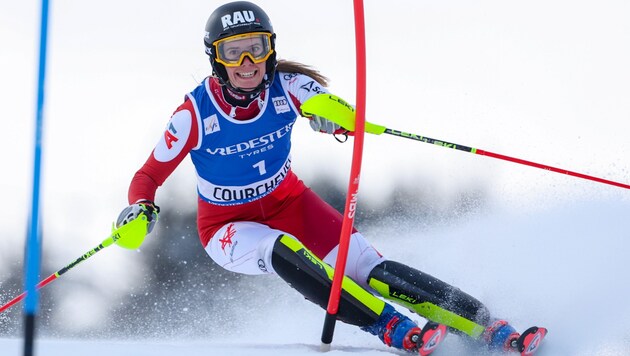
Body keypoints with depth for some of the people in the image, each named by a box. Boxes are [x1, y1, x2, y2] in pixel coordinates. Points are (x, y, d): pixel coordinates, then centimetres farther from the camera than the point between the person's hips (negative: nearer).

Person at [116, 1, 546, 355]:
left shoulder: (286, 88, -18)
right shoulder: (195, 114, -22)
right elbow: (150, 175, -12)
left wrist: (331, 113, -42)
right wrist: (139, 212, -33)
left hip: (287, 201, 2)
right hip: (230, 228, -2)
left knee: (368, 267, -18)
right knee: (284, 252, -36)